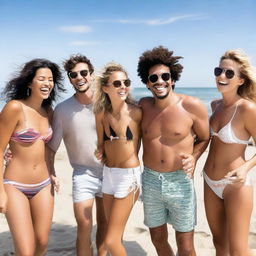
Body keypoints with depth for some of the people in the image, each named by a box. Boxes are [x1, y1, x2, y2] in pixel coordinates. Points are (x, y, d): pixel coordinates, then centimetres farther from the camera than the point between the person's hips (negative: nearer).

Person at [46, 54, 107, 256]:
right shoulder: (63, 109, -8)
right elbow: (51, 147, -2)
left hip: (109, 171, 2)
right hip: (83, 173, -1)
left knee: (104, 224, 14)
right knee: (84, 227, -5)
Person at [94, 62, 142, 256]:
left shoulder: (135, 112, -14)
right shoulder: (101, 114, -2)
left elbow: (136, 145, 0)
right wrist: (101, 153, -7)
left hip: (128, 174, -5)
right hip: (108, 173, 5)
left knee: (111, 240, -2)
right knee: (115, 235, 20)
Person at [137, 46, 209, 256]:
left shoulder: (192, 106, -12)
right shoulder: (144, 105, -2)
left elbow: (204, 138, 2)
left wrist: (193, 158, -15)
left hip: (180, 182, -3)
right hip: (150, 181, 3)